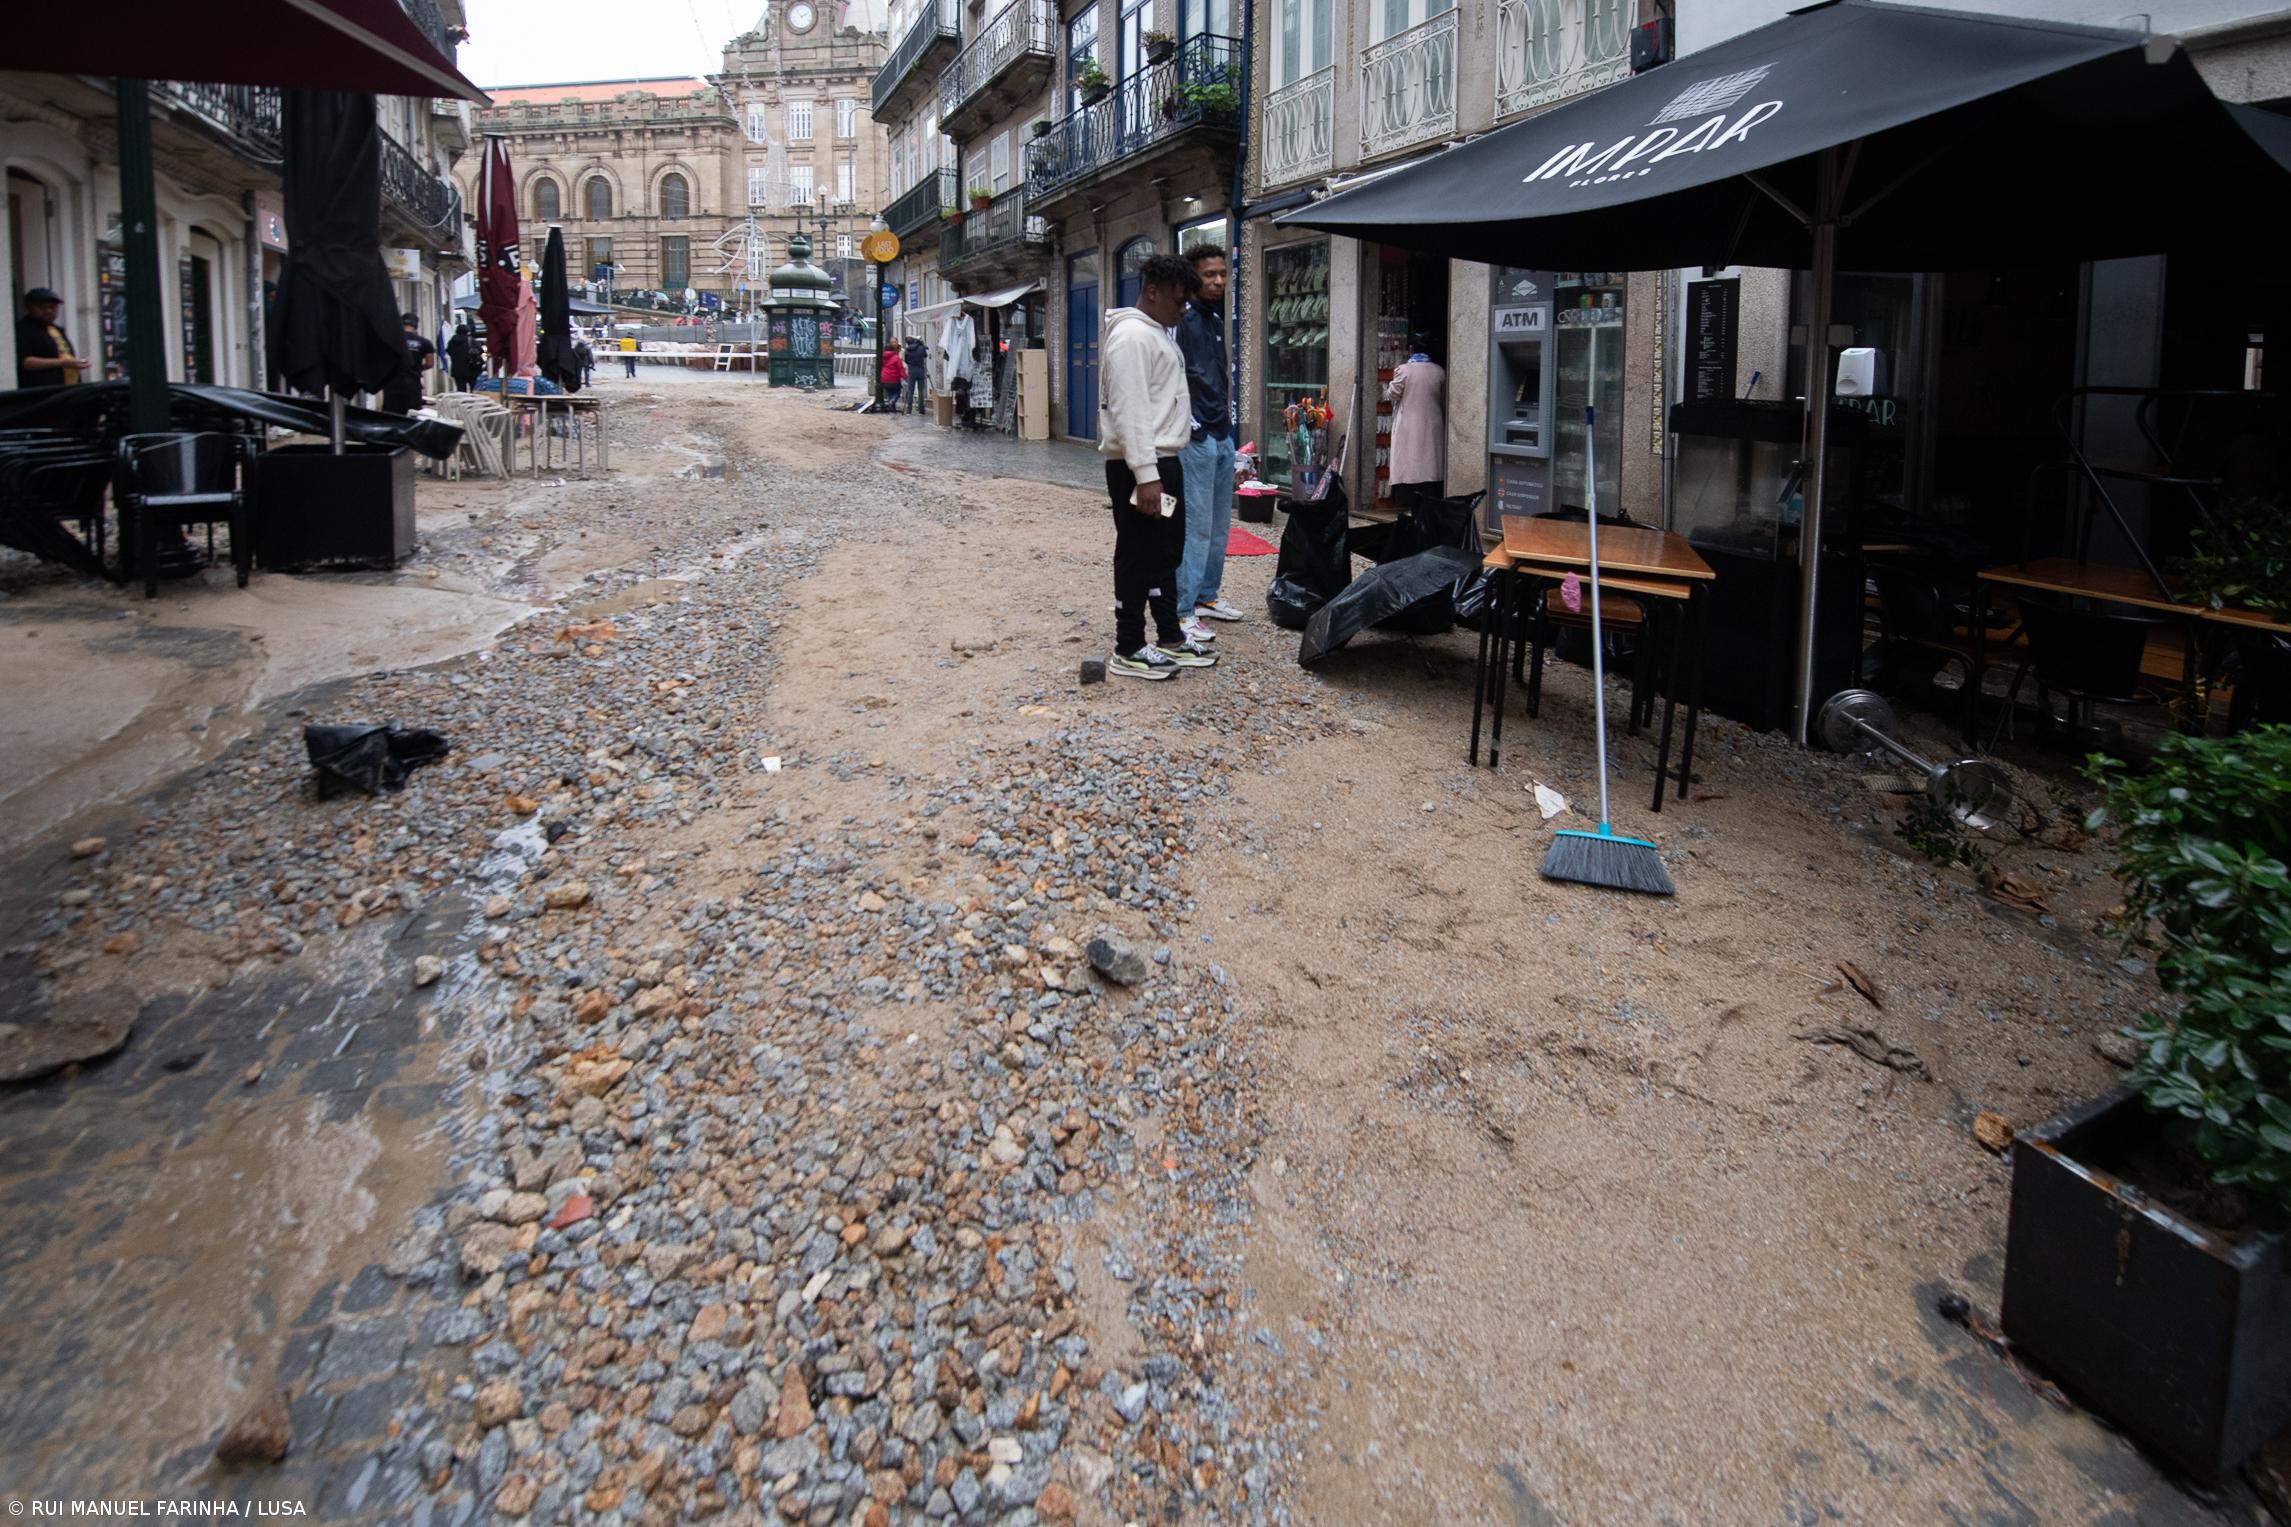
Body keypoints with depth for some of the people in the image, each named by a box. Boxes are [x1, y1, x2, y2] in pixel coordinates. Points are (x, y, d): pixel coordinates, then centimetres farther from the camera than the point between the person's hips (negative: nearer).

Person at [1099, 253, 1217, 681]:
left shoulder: (1159, 334, 17)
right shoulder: (1131, 335, -16)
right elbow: (1129, 411, -23)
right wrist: (1145, 476, -27)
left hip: (1164, 460, 10)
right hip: (1138, 466, -10)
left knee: (1167, 554, 16)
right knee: (1137, 557, -4)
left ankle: (1170, 637, 25)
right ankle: (1128, 651, 3)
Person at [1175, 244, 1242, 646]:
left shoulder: (1218, 318, 14)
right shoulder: (1183, 319, -11)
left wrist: (1227, 415, 17)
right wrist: (1190, 424, -15)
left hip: (1222, 435, 8)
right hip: (1196, 437, -8)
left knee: (1219, 523, 14)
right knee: (1196, 526, -8)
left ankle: (1207, 595, 25)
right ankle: (1182, 612, -4)